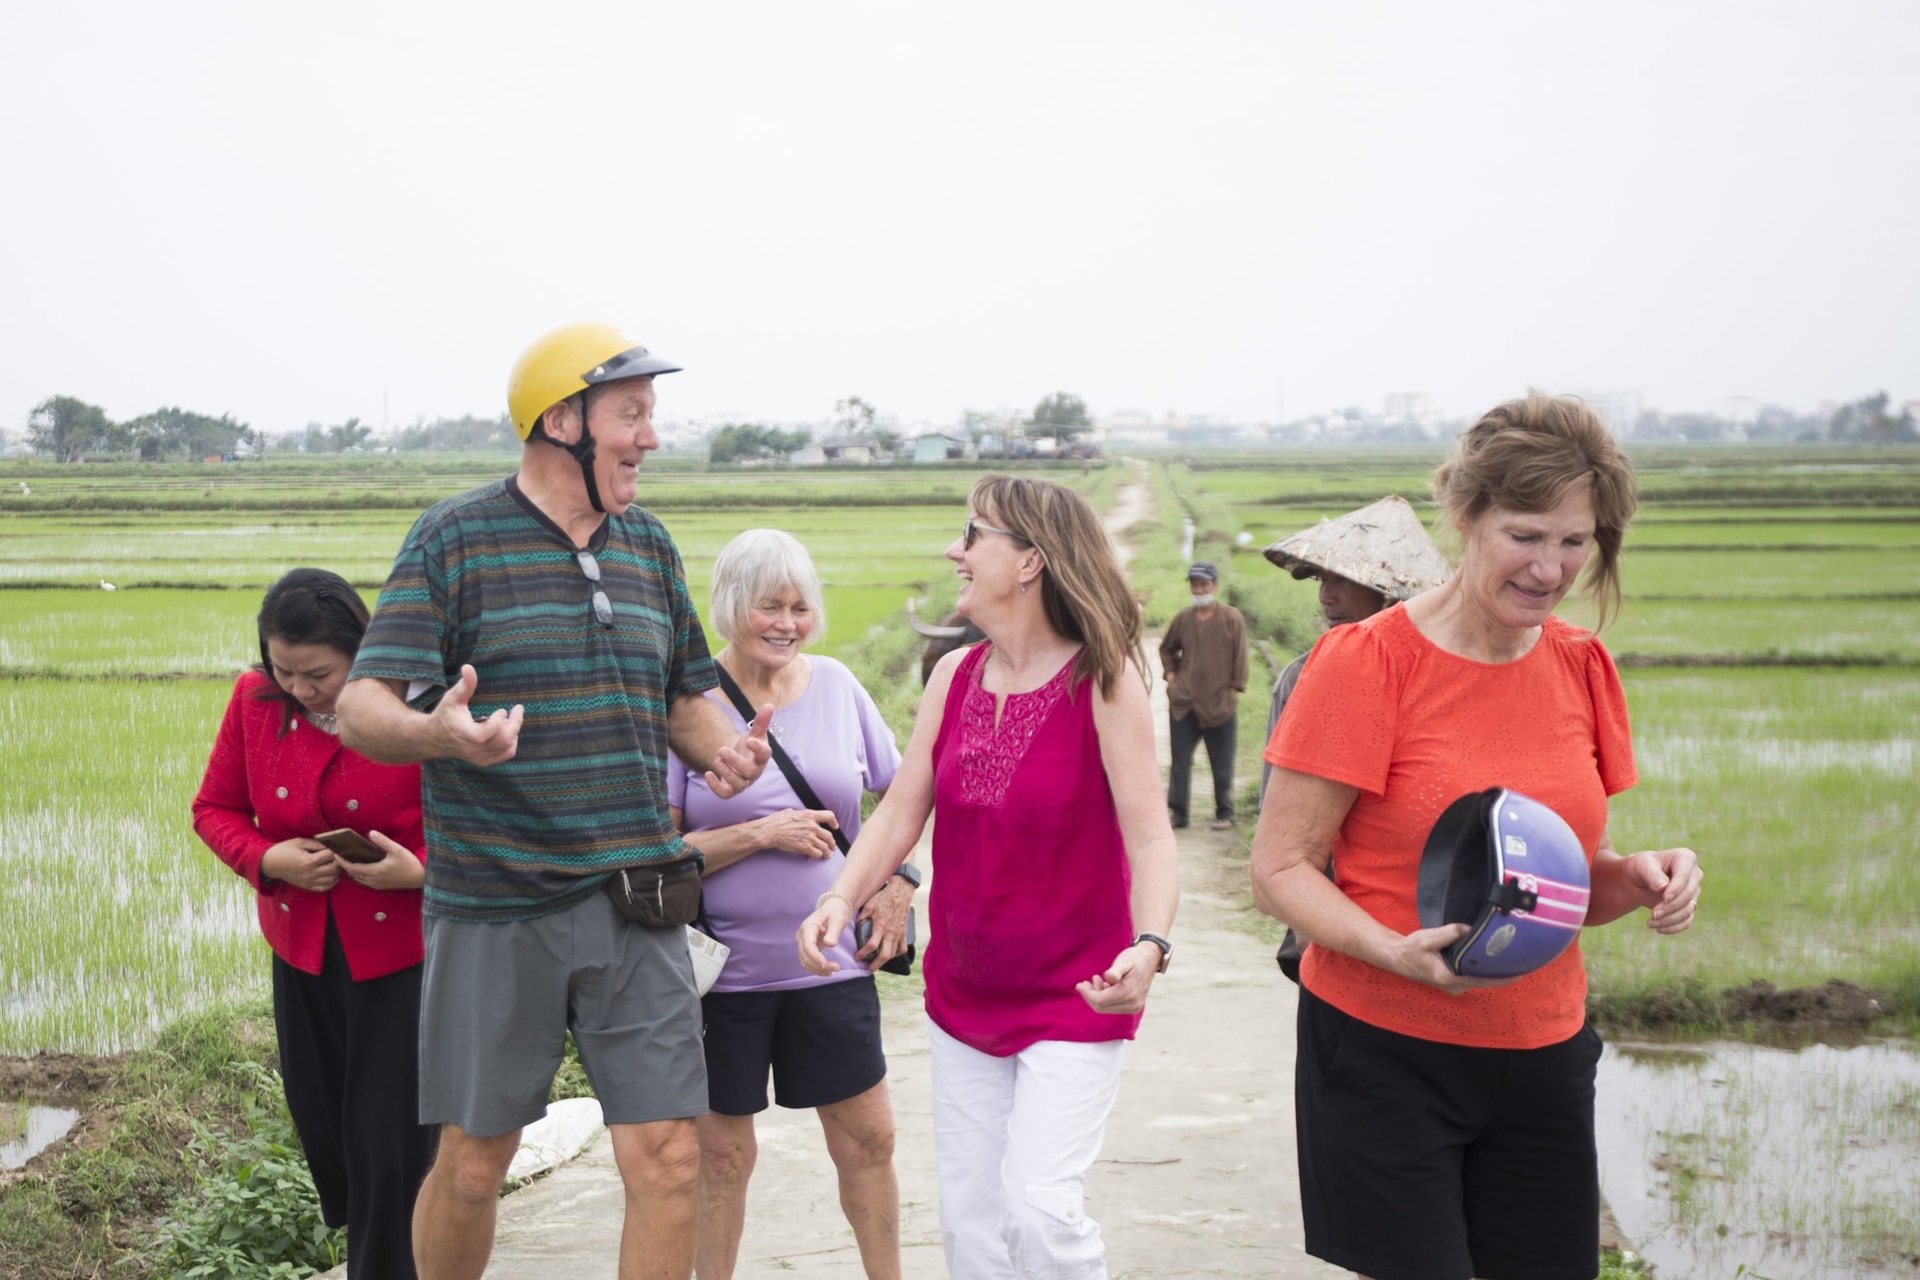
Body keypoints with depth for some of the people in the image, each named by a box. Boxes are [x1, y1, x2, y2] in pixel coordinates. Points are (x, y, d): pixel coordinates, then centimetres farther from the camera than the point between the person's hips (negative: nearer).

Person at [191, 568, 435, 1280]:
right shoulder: (254, 701, -5)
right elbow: (215, 808, 5)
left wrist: (419, 871, -28)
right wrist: (269, 859, -14)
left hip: (402, 949, -4)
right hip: (302, 951, 5)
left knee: (389, 1136, -3)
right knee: (318, 1121, 15)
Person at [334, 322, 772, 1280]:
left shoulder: (648, 545, 12)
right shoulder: (453, 540, -4)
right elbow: (360, 709, -10)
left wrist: (726, 749, -2)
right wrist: (437, 734, -32)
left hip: (635, 905, 4)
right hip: (495, 912, -4)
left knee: (667, 1161, -1)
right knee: (471, 1168, 7)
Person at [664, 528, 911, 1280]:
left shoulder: (835, 686, 2)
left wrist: (898, 883, 0)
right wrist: (762, 834, -18)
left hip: (831, 961, 3)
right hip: (724, 966, -3)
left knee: (867, 1137, 8)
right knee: (720, 1151, 8)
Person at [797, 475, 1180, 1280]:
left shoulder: (1103, 679, -14)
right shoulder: (953, 676, 1)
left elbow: (1149, 837, -18)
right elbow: (900, 812, 1)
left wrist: (1149, 944, -35)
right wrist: (841, 898, -16)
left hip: (1074, 998, -5)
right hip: (964, 994, 6)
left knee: (1041, 1206, -14)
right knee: (970, 1213, 10)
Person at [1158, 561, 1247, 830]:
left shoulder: (1232, 619, -4)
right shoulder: (1182, 619, 6)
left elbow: (1239, 659, -2)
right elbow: (1167, 649, 22)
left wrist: (1234, 689, -6)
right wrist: (1170, 674, 8)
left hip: (1219, 705, -3)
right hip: (1183, 704, 3)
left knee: (1222, 765, 6)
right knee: (1180, 762, 5)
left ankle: (1224, 814, 17)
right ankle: (1178, 813, 12)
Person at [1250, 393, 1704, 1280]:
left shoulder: (1582, 667, 7)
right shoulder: (1366, 660, -11)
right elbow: (1279, 870, -11)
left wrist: (1640, 877, -6)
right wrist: (1395, 950, -27)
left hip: (1542, 1056, 5)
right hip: (1383, 1051, -5)